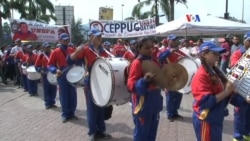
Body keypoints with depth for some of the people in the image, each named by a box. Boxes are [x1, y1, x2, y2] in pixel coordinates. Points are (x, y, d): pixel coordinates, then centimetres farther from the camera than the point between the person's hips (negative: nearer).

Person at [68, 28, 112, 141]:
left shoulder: (103, 51, 8)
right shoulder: (86, 50, -8)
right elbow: (70, 61, -15)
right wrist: (77, 52, -32)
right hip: (91, 83, -5)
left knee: (102, 107, 13)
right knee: (92, 107, 3)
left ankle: (101, 130, 27)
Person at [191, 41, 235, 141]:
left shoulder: (214, 71, 7)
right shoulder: (201, 75, -21)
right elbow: (205, 102, -27)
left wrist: (229, 90, -2)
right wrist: (226, 92, -24)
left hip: (216, 118, 9)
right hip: (206, 121, -9)